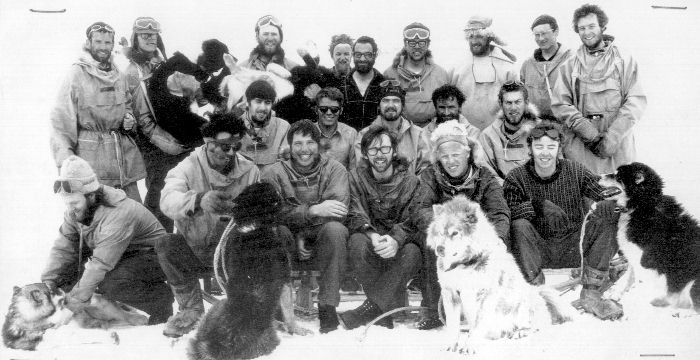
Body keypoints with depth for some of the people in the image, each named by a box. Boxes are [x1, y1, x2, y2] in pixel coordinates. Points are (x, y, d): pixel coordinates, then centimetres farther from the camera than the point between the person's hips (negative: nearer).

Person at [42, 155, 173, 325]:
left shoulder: (118, 215, -33)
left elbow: (101, 264, -32)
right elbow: (63, 248, -2)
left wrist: (76, 298, -29)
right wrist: (48, 280, -13)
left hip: (152, 257, -8)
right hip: (123, 257, 8)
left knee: (111, 283, -34)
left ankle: (160, 299, -12)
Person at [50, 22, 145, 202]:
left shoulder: (118, 75, 11)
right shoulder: (77, 74, -7)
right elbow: (61, 118, -9)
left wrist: (129, 118, 4)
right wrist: (65, 162, -15)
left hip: (124, 152, 6)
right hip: (91, 152, -6)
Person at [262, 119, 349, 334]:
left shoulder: (334, 169, 1)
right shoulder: (274, 173, 1)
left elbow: (340, 210, -15)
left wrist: (305, 236, -23)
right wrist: (313, 211, -30)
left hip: (320, 241, 0)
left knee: (335, 229, -32)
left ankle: (328, 307, -22)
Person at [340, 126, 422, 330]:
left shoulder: (410, 181, 3)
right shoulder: (356, 178, 7)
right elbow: (355, 217, -6)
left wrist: (396, 240, -33)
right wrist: (372, 236, -29)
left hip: (399, 243, 0)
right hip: (369, 238, 0)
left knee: (412, 251, -33)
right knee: (358, 243, -33)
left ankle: (371, 309, -31)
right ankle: (385, 313, -31)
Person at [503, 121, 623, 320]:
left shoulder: (575, 171, 0)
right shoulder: (516, 177, -5)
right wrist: (539, 205, -38)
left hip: (574, 249, 2)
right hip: (537, 251, -2)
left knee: (606, 214, -19)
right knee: (519, 225, -30)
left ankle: (591, 294, -19)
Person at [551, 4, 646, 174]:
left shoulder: (624, 60, 8)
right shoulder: (570, 66, 10)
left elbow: (636, 101, 0)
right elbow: (560, 104, 2)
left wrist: (612, 138, -12)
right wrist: (588, 132, -11)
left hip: (619, 144, 0)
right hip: (580, 147, 1)